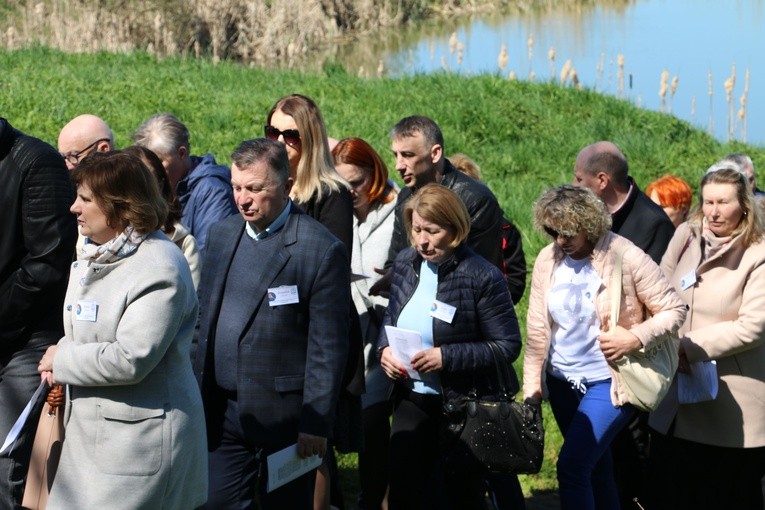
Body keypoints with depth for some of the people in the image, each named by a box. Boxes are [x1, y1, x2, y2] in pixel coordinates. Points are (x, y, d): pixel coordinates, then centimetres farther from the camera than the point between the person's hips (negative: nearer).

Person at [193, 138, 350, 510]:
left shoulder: (322, 249, -11)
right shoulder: (222, 234, 9)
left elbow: (328, 346, -12)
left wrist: (316, 423, -13)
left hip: (283, 416, -5)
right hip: (221, 412, 5)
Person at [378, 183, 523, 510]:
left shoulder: (482, 276, -18)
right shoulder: (406, 263, 0)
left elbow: (508, 346, -17)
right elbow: (391, 318, 15)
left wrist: (447, 357, -25)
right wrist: (385, 349, -7)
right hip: (412, 397, 5)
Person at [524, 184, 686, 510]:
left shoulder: (627, 257, -15)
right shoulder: (548, 259, -2)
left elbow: (674, 310, -10)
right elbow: (537, 327, 2)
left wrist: (636, 337, -24)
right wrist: (532, 385, 1)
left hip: (609, 382, -5)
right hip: (563, 381, 5)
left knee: (571, 466, -16)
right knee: (595, 465, 17)